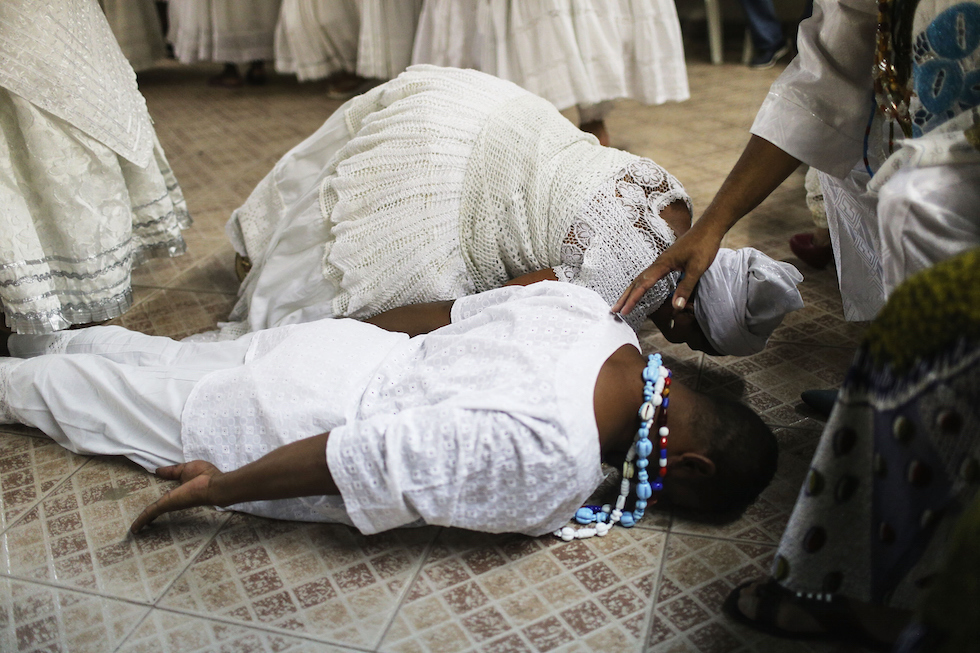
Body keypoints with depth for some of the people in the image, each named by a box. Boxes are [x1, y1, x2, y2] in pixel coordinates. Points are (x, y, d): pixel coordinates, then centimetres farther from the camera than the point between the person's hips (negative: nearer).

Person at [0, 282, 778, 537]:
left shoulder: (590, 311, -12)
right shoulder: (552, 462, -32)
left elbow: (440, 311, 0)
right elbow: (357, 455, -31)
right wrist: (215, 488, -17)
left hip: (346, 346, 6)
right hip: (308, 412, -5)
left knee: (169, 360, 31)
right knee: (98, 399, 21)